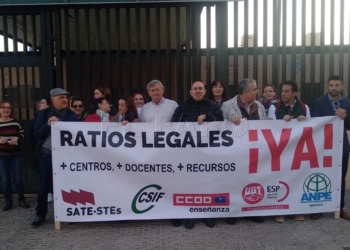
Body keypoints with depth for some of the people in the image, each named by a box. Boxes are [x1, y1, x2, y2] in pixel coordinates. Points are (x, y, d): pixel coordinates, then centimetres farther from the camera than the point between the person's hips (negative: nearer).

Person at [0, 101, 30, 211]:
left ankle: (21, 199, 21)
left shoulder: (16, 122, 0)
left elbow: (22, 134, 5)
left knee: (18, 178, 7)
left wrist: (17, 138, -14)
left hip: (15, 154, 1)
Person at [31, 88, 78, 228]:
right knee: (44, 186, 6)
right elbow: (36, 134, -1)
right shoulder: (44, 114, 5)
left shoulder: (72, 115, 3)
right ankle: (40, 215, 21)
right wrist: (48, 124, -16)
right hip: (47, 154, 0)